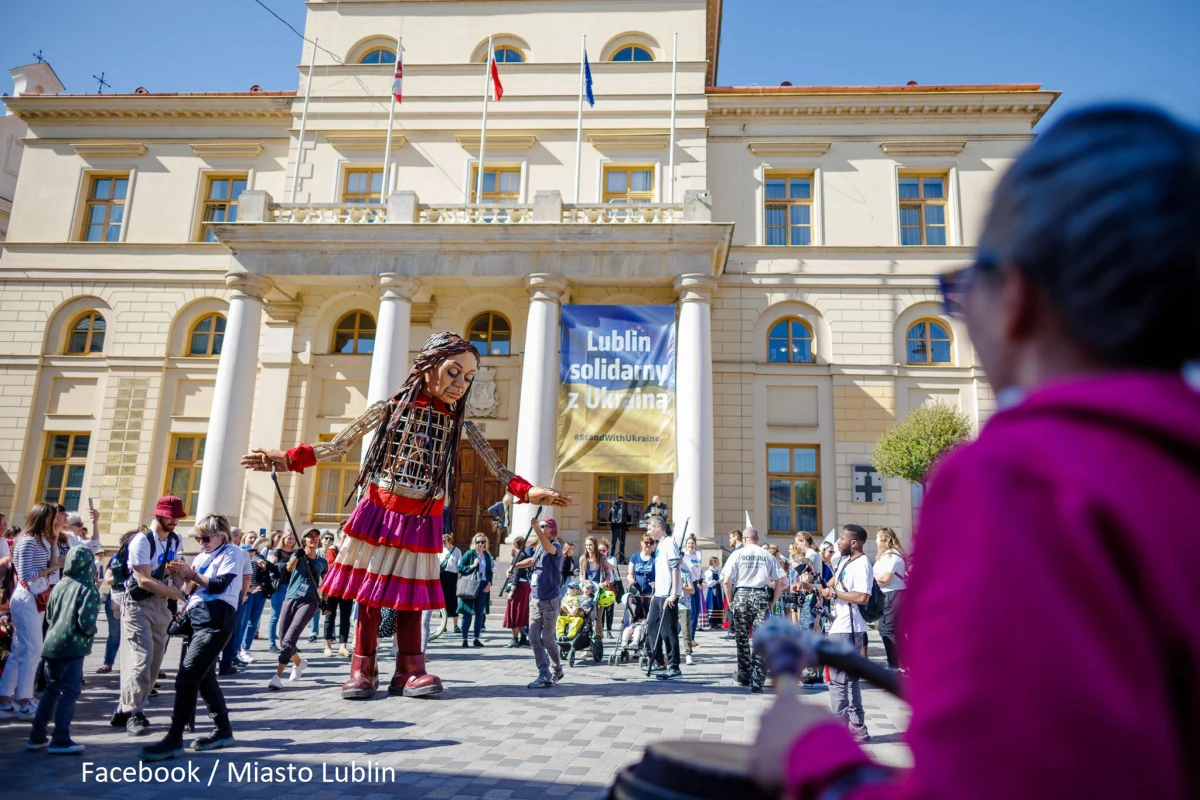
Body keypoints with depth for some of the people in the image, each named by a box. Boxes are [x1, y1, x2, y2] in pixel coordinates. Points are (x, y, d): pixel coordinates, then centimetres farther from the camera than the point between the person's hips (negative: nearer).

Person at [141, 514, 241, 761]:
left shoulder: (231, 552, -3)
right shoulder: (201, 557, 19)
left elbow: (218, 585, -14)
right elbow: (193, 589, 17)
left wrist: (191, 573, -13)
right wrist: (181, 576, 0)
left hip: (215, 621, -9)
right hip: (197, 619, 9)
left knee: (186, 677, -13)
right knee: (203, 677, 12)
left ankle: (174, 740, -10)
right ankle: (223, 731, 22)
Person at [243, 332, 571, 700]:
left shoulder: (459, 424, 0)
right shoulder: (391, 408, -5)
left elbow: (497, 467, -4)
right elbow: (338, 445, -3)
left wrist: (527, 491, -19)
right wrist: (289, 458, -13)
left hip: (422, 519, 1)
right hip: (380, 511, -1)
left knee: (411, 593, 4)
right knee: (370, 589, 3)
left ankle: (409, 670, 10)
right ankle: (362, 670, 12)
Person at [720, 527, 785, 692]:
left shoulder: (738, 554, 1)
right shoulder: (768, 556, 6)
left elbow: (726, 581, -5)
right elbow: (780, 583, 2)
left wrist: (730, 600, 6)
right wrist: (772, 603, 10)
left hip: (741, 596, 0)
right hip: (762, 597, 0)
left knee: (742, 639, 14)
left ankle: (744, 677, 24)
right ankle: (757, 683, -2)